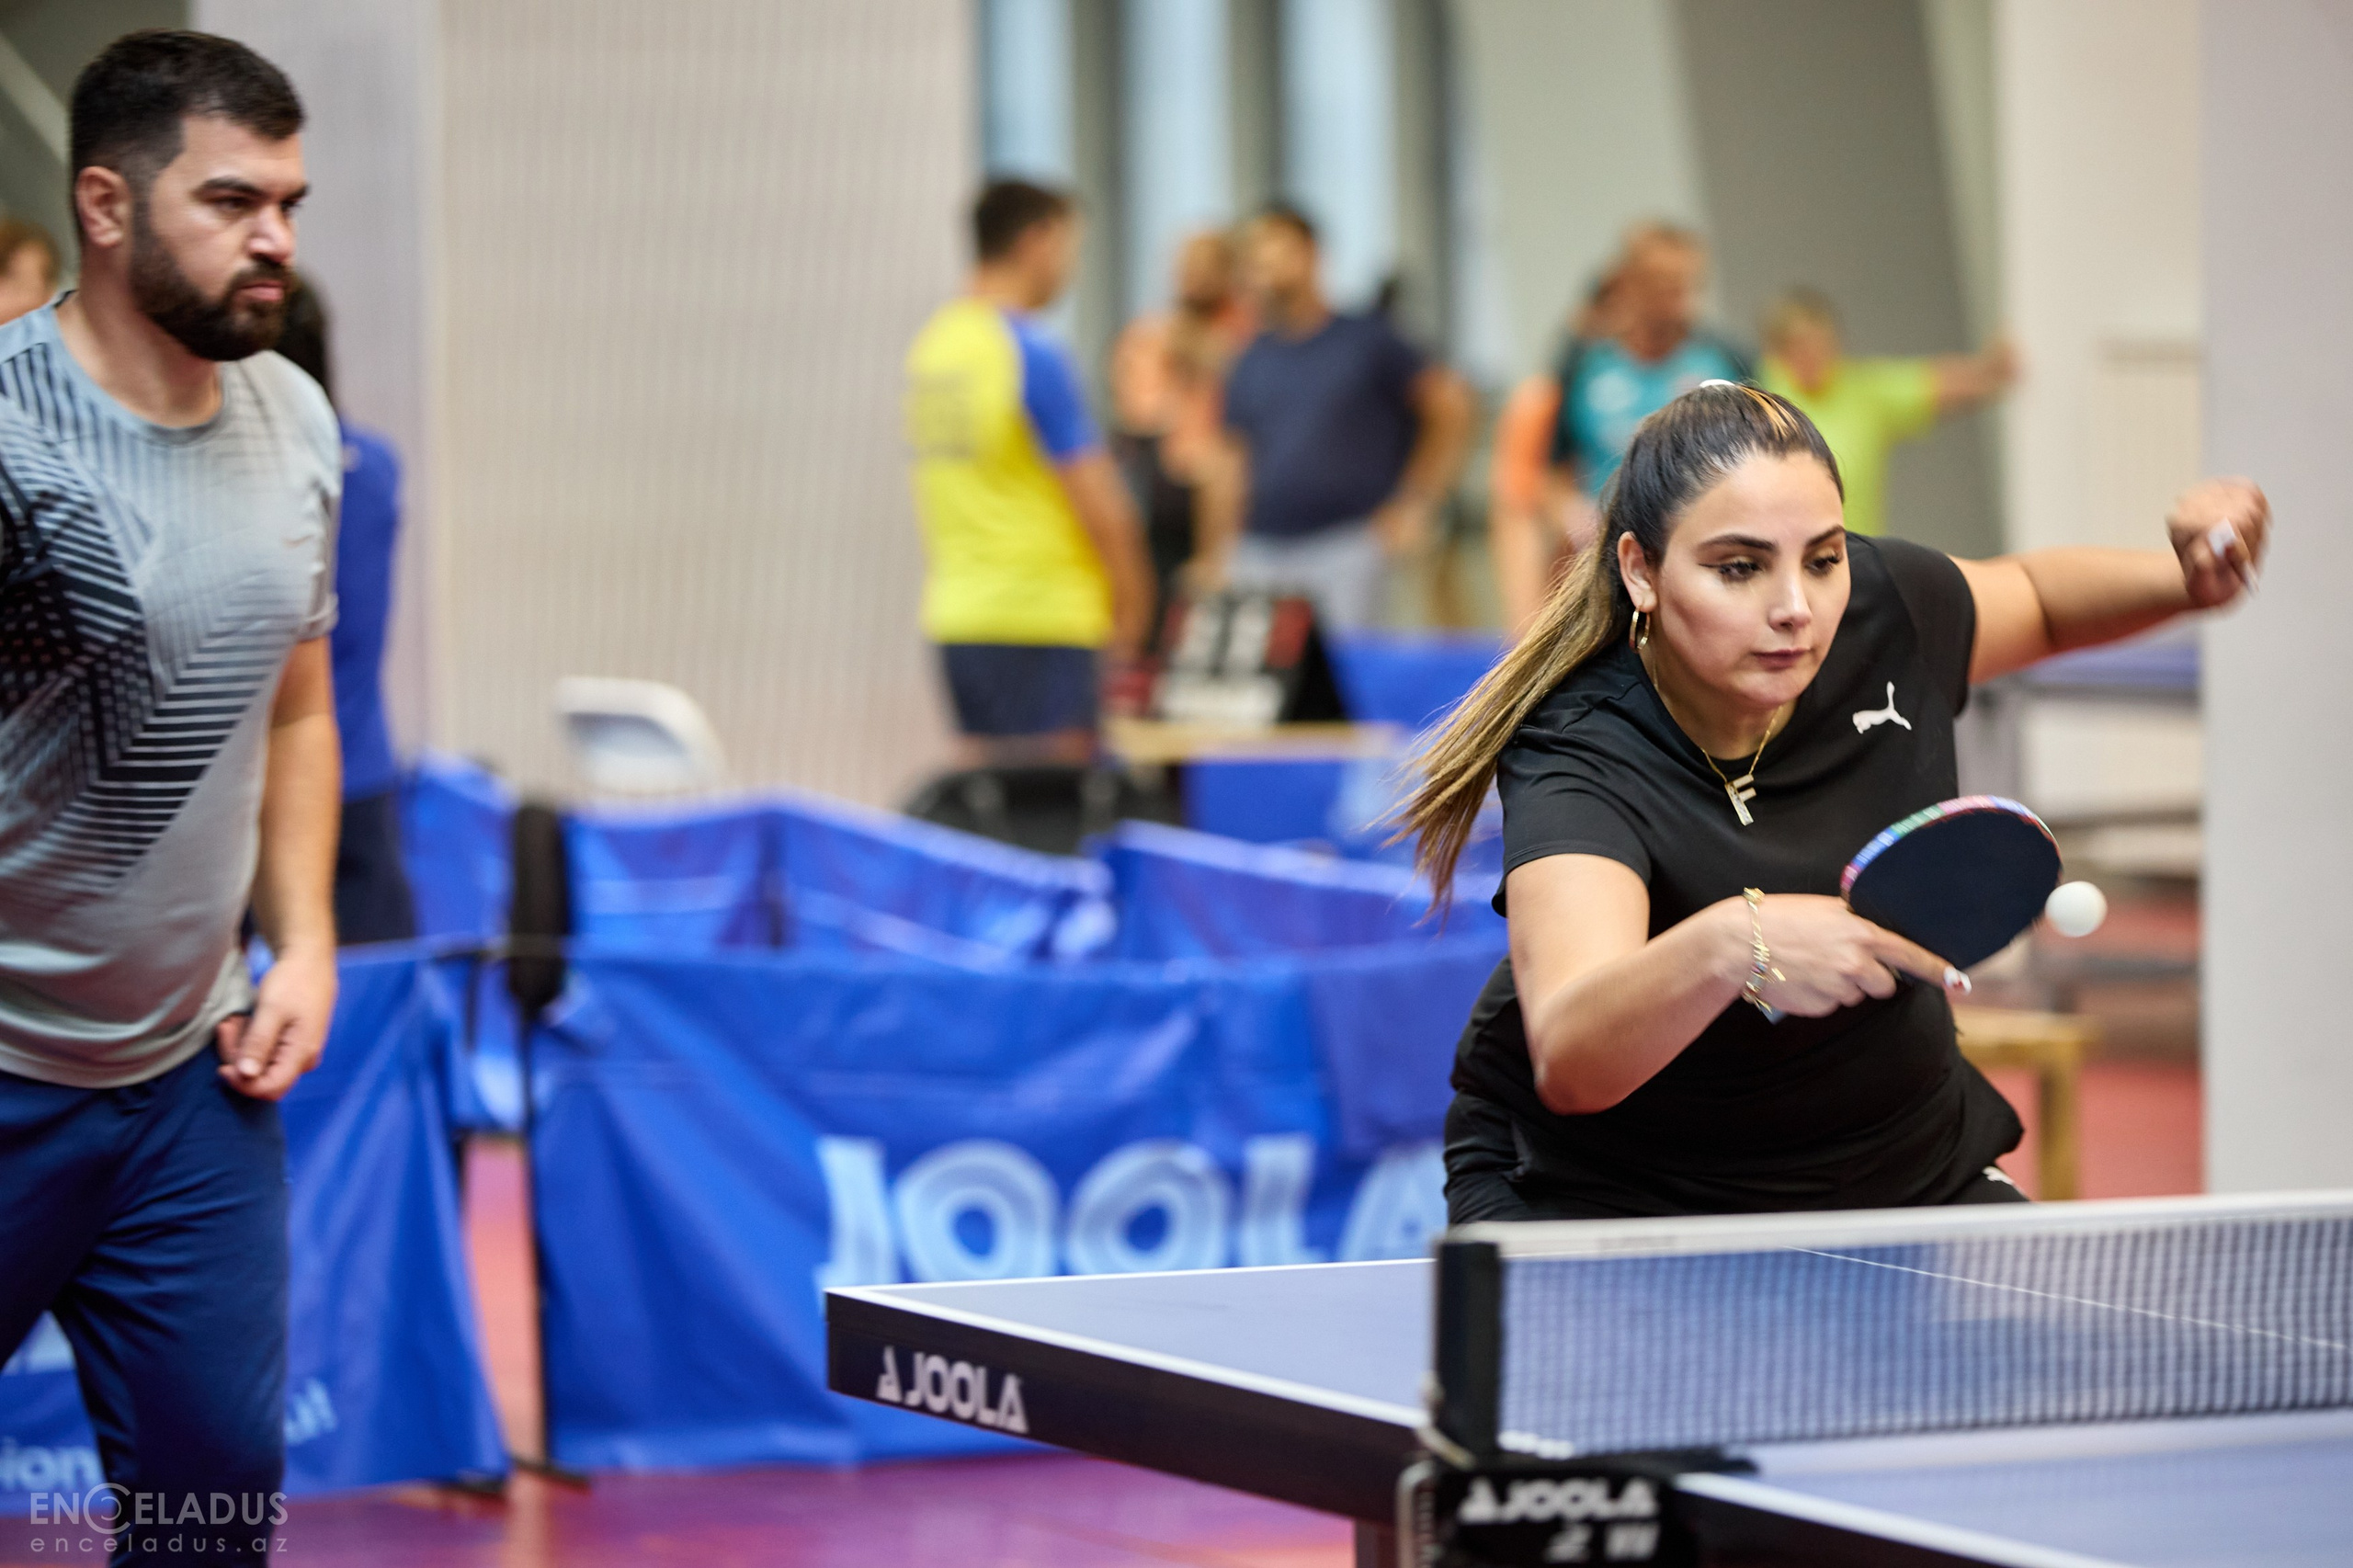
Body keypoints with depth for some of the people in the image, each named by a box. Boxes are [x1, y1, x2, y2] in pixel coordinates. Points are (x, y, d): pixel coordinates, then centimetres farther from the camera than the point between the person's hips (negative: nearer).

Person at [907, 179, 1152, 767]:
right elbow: (1096, 501, -13)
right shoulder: (1032, 354, -14)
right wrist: (1132, 606, -3)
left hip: (952, 613, 8)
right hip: (1041, 618, -8)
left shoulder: (930, 345, 10)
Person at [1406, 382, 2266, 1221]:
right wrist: (1723, 947, -66)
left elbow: (2032, 597, 13)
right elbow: (1567, 1063, -48)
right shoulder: (1581, 763, -31)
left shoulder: (1883, 606, -14)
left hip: (1904, 1173, 4)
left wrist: (2186, 577, -6)